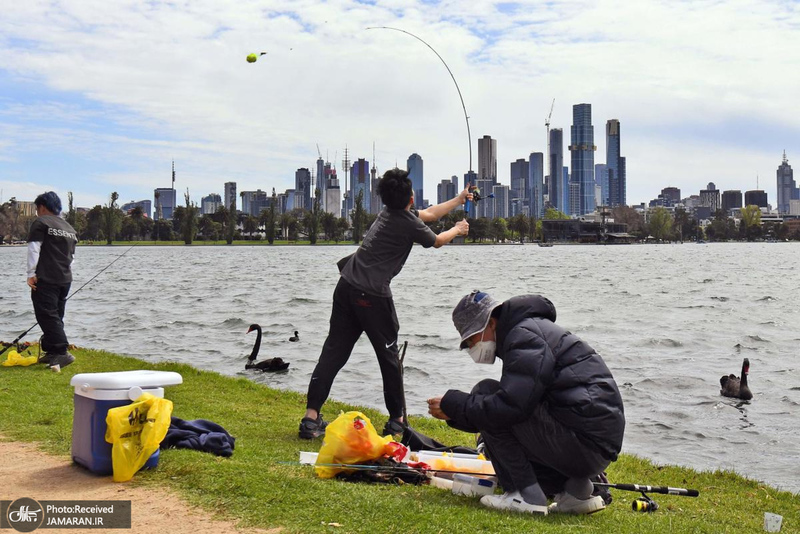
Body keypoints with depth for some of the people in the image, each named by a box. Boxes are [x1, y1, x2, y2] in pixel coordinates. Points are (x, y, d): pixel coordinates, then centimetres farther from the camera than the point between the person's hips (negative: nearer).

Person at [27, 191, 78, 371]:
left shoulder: (41, 223, -3)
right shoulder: (69, 228, 20)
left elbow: (34, 249, -11)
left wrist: (31, 274, -12)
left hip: (45, 279, -8)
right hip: (65, 279, 8)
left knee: (47, 316, -10)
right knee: (56, 316, 14)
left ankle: (62, 353, -20)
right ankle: (51, 352, 18)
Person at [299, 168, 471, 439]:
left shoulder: (389, 212, 16)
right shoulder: (408, 223, -7)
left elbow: (428, 214, 32)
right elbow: (437, 241, 13)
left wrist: (459, 199, 43)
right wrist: (457, 230, 34)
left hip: (346, 286, 8)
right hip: (372, 295, -8)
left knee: (334, 351, 4)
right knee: (389, 355, 8)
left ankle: (311, 417, -2)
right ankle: (396, 419, 18)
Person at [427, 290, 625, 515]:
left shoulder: (525, 334, -10)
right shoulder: (529, 331, 22)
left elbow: (511, 406, -22)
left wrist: (453, 404, -10)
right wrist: (455, 414, 13)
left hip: (584, 442, -10)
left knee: (485, 394, -7)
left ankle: (527, 496, -9)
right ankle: (575, 489, 10)